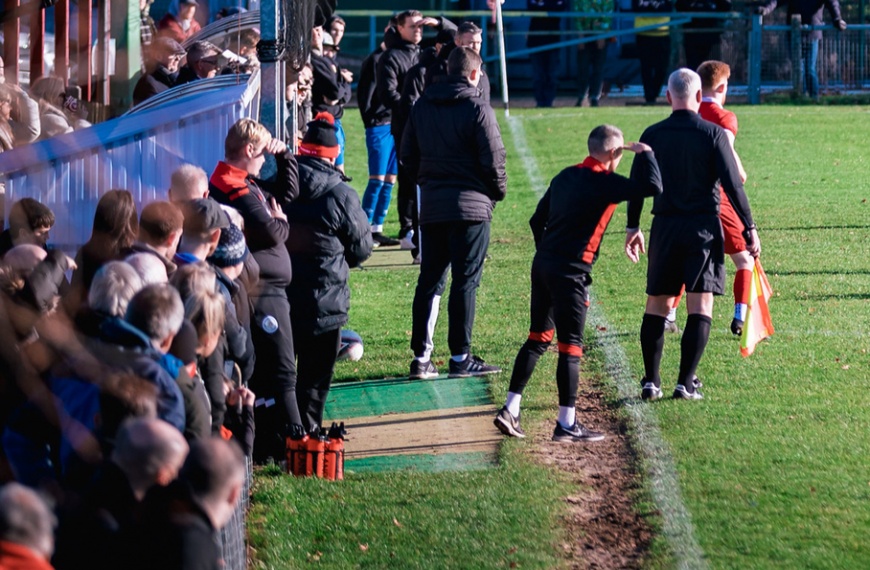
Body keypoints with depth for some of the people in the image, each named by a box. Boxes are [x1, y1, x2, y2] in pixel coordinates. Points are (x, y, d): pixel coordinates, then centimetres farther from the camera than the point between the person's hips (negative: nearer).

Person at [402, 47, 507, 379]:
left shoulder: (422, 106, 8)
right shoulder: (478, 109, -10)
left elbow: (408, 155, 12)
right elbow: (493, 159, -11)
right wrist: (498, 191, 7)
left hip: (431, 206, 5)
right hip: (471, 204, -5)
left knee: (429, 280, 9)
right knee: (465, 282, -1)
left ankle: (421, 357, 7)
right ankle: (461, 358, 0)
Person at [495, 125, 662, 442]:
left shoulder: (566, 176, 13)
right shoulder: (603, 183, -11)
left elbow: (537, 220, 19)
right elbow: (653, 187, -19)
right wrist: (644, 153, -3)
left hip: (542, 264, 8)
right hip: (570, 272, -8)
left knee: (538, 339, 15)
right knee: (570, 347, -2)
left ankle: (510, 410, 13)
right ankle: (567, 424, 1)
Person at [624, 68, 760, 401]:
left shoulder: (653, 135, 3)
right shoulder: (713, 133, -5)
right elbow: (732, 183, -8)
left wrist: (632, 228, 19)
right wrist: (749, 228, -3)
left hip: (665, 227, 2)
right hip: (704, 228, -2)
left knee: (656, 305, 11)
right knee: (700, 307, 0)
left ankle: (651, 381, 7)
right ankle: (686, 383, -7)